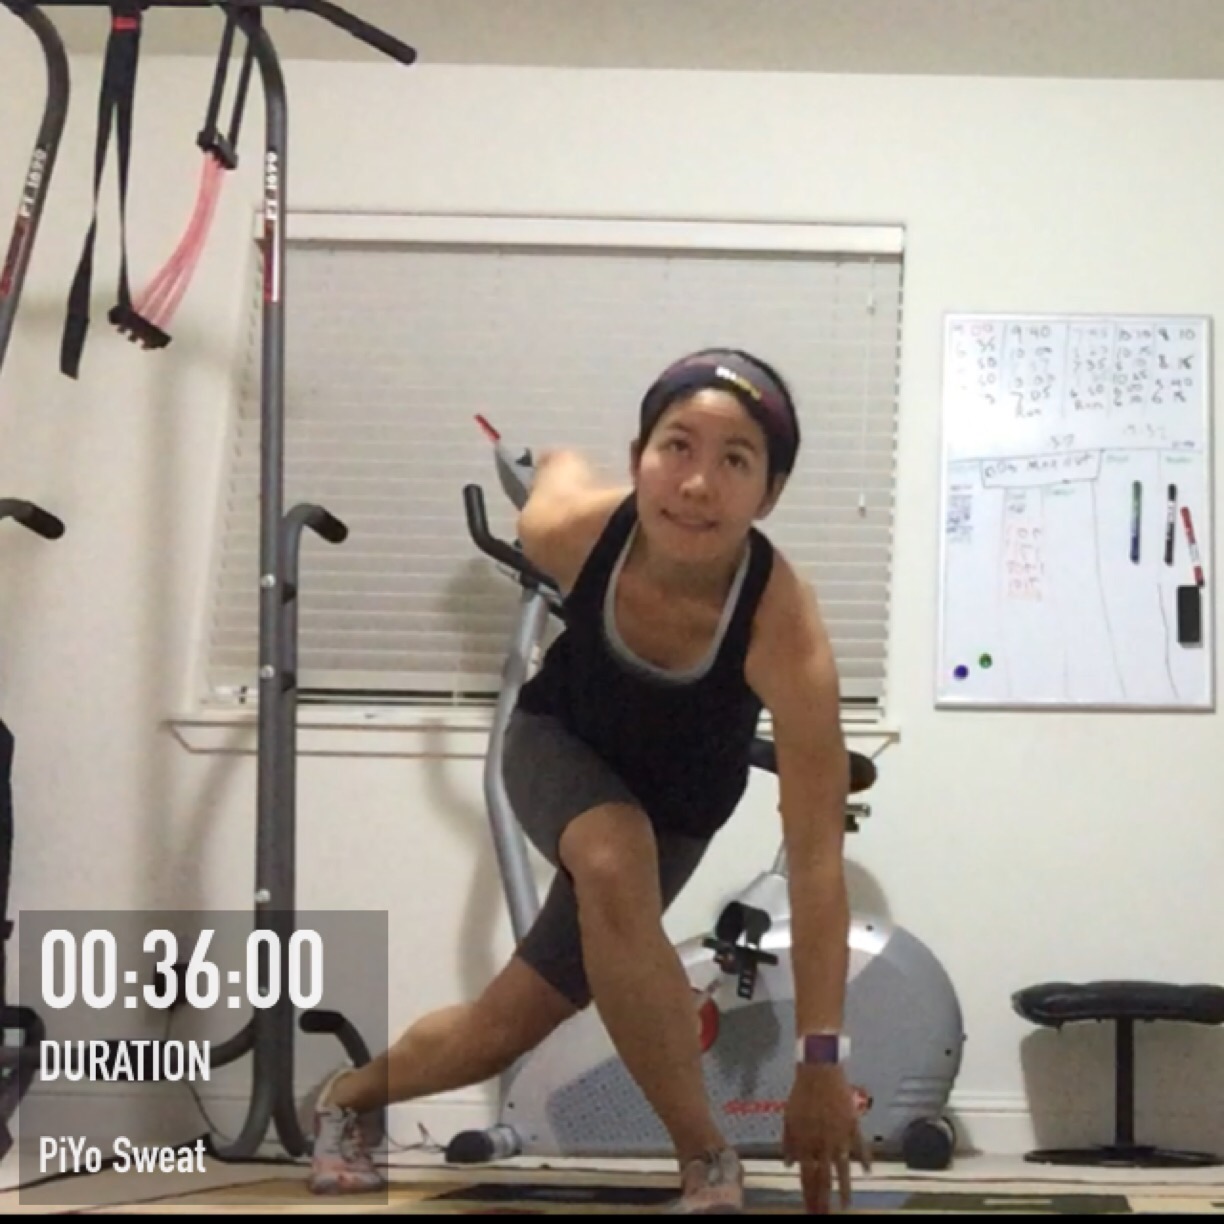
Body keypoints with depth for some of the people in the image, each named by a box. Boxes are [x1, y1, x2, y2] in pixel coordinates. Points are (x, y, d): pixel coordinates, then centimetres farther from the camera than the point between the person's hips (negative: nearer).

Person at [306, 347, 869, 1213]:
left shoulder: (785, 631, -41)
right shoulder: (571, 525, -35)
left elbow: (817, 858, -39)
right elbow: (560, 459, -7)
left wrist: (821, 1061, -40)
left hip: (676, 803, 1)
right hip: (559, 743, -1)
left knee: (510, 1020, 1)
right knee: (614, 859, -31)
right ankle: (708, 1170, -21)